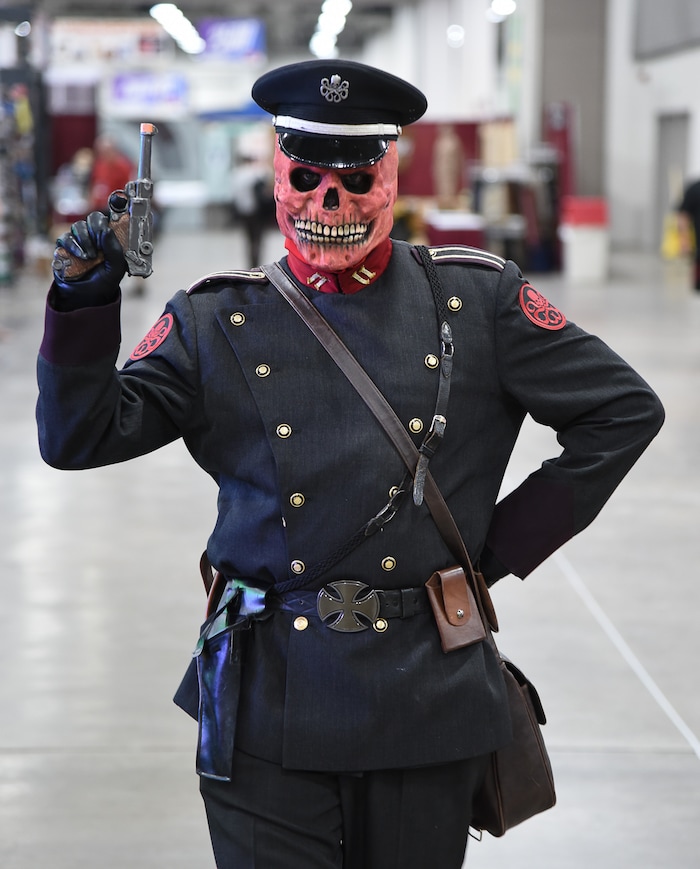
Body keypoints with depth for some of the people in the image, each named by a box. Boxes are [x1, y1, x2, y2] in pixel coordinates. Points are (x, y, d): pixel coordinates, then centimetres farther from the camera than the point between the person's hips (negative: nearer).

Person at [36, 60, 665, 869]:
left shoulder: (478, 303, 3)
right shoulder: (218, 323, 3)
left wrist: (507, 545, 3)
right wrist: (84, 304, -16)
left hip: (425, 706, 1)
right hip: (269, 712, 0)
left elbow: (624, 410, 7)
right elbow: (81, 437, -1)